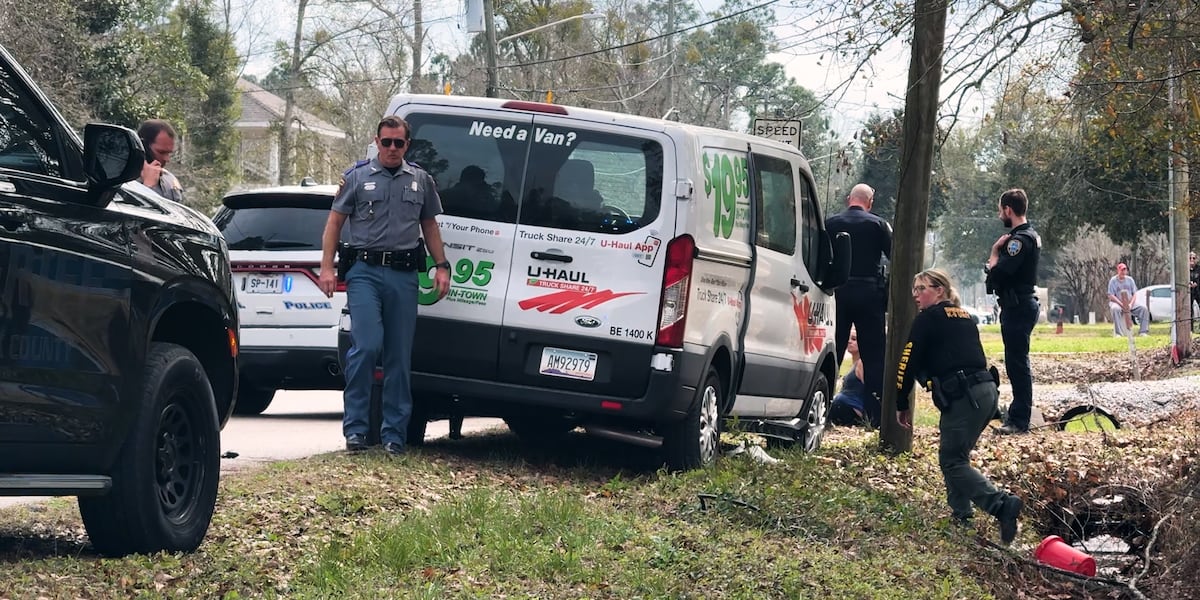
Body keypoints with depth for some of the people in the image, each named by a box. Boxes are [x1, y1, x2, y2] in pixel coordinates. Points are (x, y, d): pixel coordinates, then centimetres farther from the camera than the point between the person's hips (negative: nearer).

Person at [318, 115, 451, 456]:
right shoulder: (357, 177, 8)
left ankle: (394, 434, 8)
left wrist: (441, 266, 11)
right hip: (364, 271, -3)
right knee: (367, 346, -16)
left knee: (399, 357, 3)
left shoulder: (421, 181, 15)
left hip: (403, 275, 3)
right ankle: (355, 428, -7)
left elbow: (430, 226, 22)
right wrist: (327, 267, -2)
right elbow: (335, 223, 7)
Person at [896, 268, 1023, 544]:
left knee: (952, 462, -7)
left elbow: (908, 363, -1)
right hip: (988, 390, 8)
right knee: (955, 456, 20)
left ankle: (1002, 504, -24)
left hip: (963, 396, -8)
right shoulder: (965, 317, 24)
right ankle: (961, 515, 16)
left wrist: (901, 405, 7)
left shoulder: (928, 318, 1)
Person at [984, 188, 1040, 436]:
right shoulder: (1030, 235, 15)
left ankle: (1020, 421, -8)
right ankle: (1017, 411, 28)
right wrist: (1000, 249, 0)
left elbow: (998, 273, -25)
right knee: (1017, 362, 18)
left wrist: (995, 251, -9)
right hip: (1022, 305, 11)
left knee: (1017, 362, -9)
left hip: (1017, 308, -11)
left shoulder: (1020, 239, -19)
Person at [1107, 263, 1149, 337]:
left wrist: (1130, 304, -12)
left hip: (1130, 303, 4)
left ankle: (1143, 331, -12)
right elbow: (1111, 296, -9)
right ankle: (1118, 333, -40)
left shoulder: (1130, 280, 10)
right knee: (1115, 309, -38)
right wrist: (1122, 304, -21)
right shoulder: (1113, 280, -2)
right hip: (1117, 302, -4)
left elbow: (1134, 294, 7)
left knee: (1144, 309, -14)